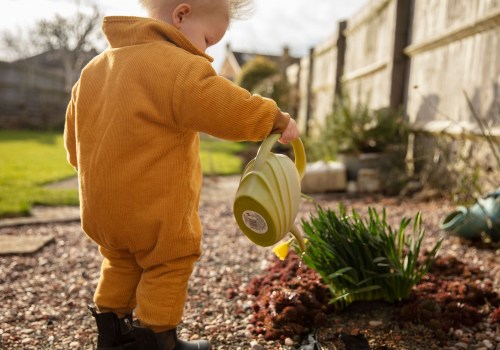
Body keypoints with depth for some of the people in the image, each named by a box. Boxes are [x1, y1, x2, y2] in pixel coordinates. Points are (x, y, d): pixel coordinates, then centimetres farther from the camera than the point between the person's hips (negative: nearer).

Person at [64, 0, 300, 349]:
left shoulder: (95, 68, 11)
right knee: (168, 266, 11)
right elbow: (227, 108, -25)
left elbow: (74, 135, 16)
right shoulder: (176, 67, -17)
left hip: (101, 204, 8)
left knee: (121, 263, 26)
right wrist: (277, 119, -10)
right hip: (155, 207, -8)